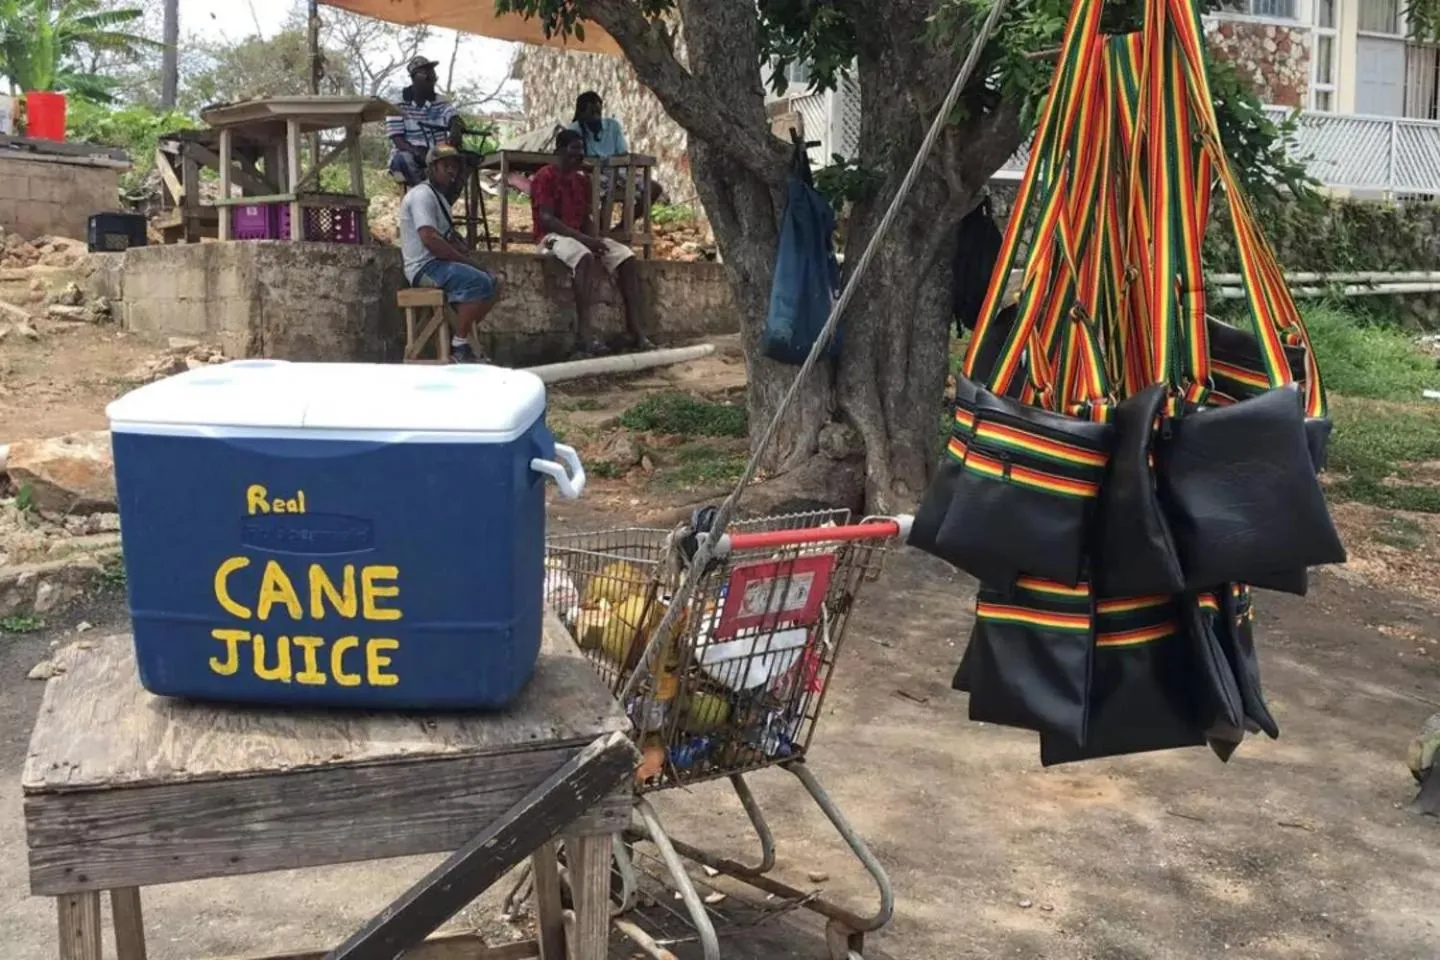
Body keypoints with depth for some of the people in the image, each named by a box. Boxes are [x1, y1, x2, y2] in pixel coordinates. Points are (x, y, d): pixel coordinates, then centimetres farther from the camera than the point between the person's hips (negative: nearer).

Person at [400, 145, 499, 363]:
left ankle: (459, 340, 6)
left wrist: (464, 251, 7)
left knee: (492, 287, 9)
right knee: (478, 282, -29)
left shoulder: (439, 197, 22)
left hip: (440, 264, 11)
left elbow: (448, 235, 29)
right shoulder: (422, 195, -12)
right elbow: (429, 239, -25)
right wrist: (462, 259, -17)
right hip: (424, 266, -11)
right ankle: (458, 346, -23)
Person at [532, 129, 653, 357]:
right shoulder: (545, 176, -7)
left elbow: (586, 218, 14)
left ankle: (636, 330, -22)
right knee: (586, 257, -40)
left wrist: (594, 239, -10)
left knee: (626, 256, -15)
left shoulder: (582, 179, 17)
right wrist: (584, 239, -24)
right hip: (553, 236, -8)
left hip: (581, 236, 8)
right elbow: (546, 219, -17)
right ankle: (584, 332, -45)